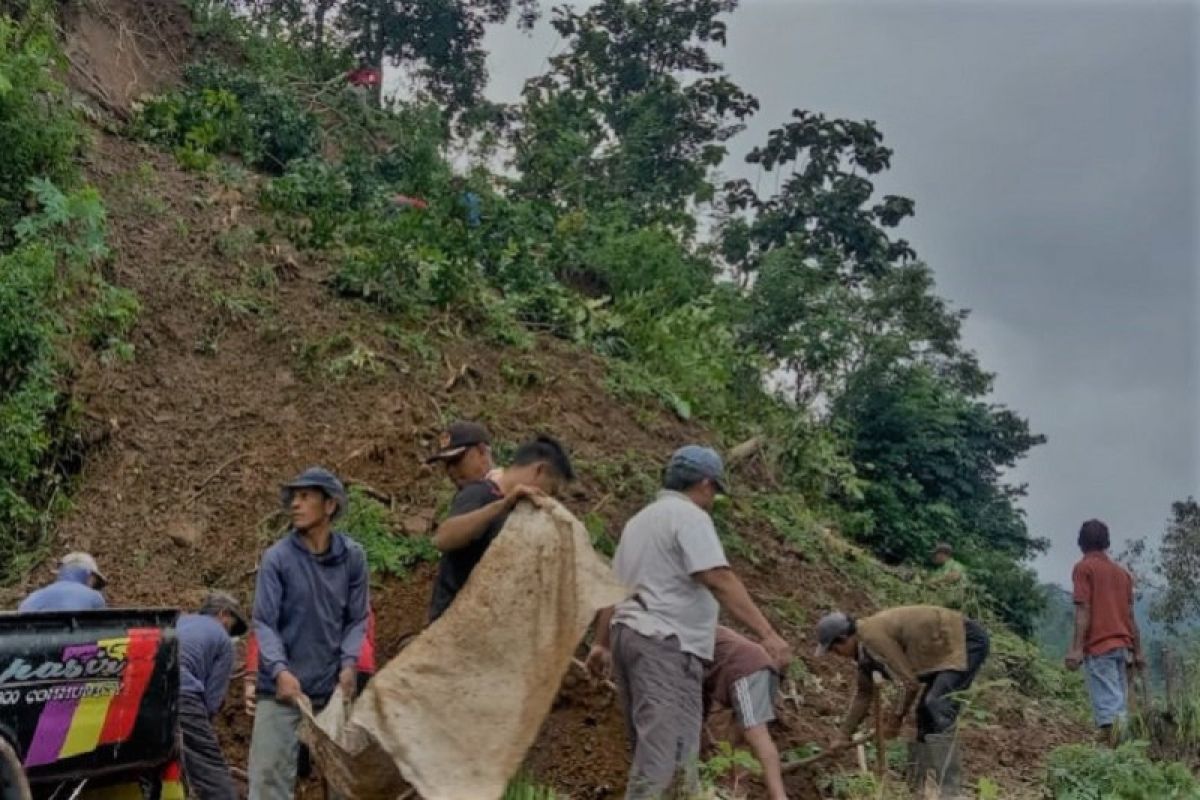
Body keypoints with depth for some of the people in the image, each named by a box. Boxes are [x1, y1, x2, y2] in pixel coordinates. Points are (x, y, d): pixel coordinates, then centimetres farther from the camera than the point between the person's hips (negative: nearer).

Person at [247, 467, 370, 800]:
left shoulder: (352, 556, 0)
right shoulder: (276, 557, -6)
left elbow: (357, 619, 5)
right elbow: (264, 622, -7)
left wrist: (349, 663, -10)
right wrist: (279, 670, -20)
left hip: (333, 688, 2)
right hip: (281, 688, -2)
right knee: (269, 773, -2)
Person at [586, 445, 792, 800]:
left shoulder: (641, 518, 21)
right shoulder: (689, 515, -8)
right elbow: (719, 580, -19)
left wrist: (602, 643, 26)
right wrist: (767, 633, -22)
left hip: (629, 634, 10)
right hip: (665, 643, -10)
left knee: (653, 746, 16)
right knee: (668, 752, -11)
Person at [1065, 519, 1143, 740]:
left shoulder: (1083, 568, -3)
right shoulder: (1122, 572, 17)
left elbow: (1083, 610, -12)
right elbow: (1130, 614, 15)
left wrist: (1076, 648, -15)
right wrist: (1137, 651, 18)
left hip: (1098, 646, -6)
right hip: (1121, 645, 6)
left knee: (1107, 705, -10)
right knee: (1117, 703, 11)